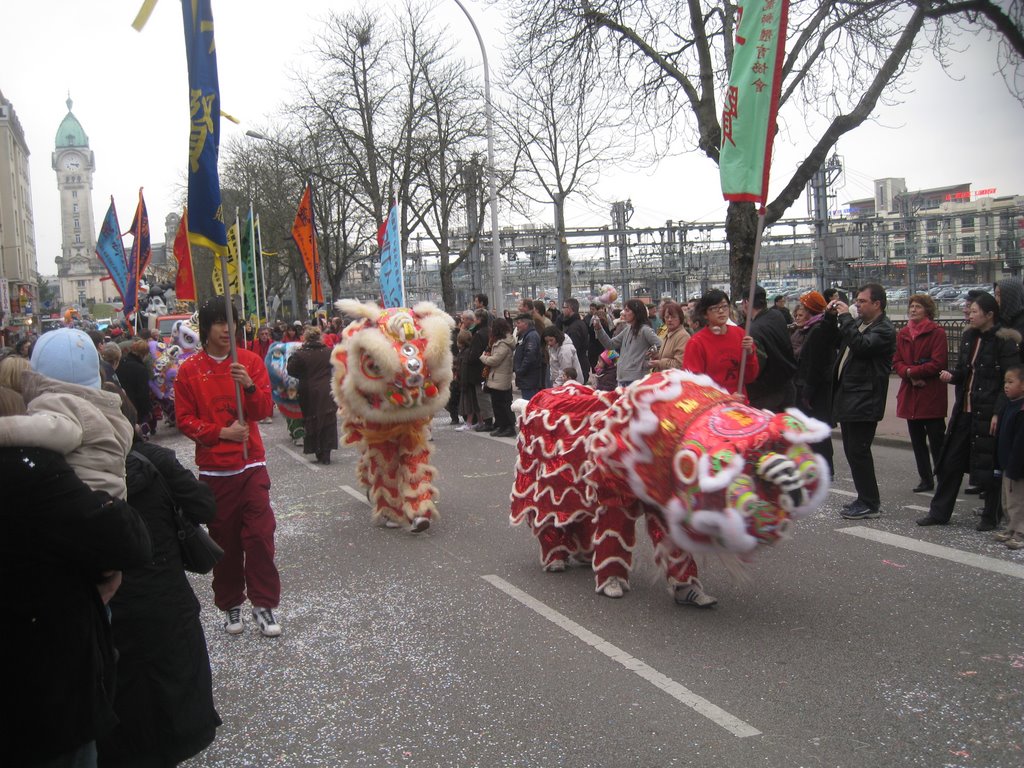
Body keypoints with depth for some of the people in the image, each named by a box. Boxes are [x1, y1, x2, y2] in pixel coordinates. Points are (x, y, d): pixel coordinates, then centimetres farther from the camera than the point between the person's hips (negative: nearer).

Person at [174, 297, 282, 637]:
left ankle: (264, 604, 5)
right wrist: (222, 433, -14)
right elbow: (185, 420, -1)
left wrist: (249, 385, -20)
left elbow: (264, 410, -1)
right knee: (224, 540, 6)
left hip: (251, 464, 0)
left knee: (260, 535, -5)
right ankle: (230, 605, 20)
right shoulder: (189, 370, 1)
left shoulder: (250, 361, 3)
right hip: (214, 468, 0)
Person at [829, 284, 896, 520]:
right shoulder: (858, 324, 16)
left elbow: (861, 346, -27)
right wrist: (832, 316, 8)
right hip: (847, 398, 9)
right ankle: (865, 498, 24)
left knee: (858, 451, -8)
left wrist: (845, 317, -19)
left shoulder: (884, 330, -11)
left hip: (864, 401, -9)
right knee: (852, 451, 14)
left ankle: (870, 504, 1)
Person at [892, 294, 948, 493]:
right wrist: (909, 375, -12)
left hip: (932, 395, -6)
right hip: (910, 394, 6)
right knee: (917, 441, 12)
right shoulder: (902, 333, 11)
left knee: (936, 441, -2)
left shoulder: (936, 332, -7)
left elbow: (938, 363, -14)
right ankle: (925, 479, 22)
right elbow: (896, 362, 6)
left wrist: (911, 371, -14)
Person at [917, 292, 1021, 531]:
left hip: (988, 413, -7)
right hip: (964, 411, 7)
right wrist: (952, 376, -1)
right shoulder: (969, 337, 11)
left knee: (988, 465, 2)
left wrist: (998, 413, -19)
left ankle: (991, 517, 17)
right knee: (950, 461, 9)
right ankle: (939, 512, 18)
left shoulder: (1005, 341, -10)